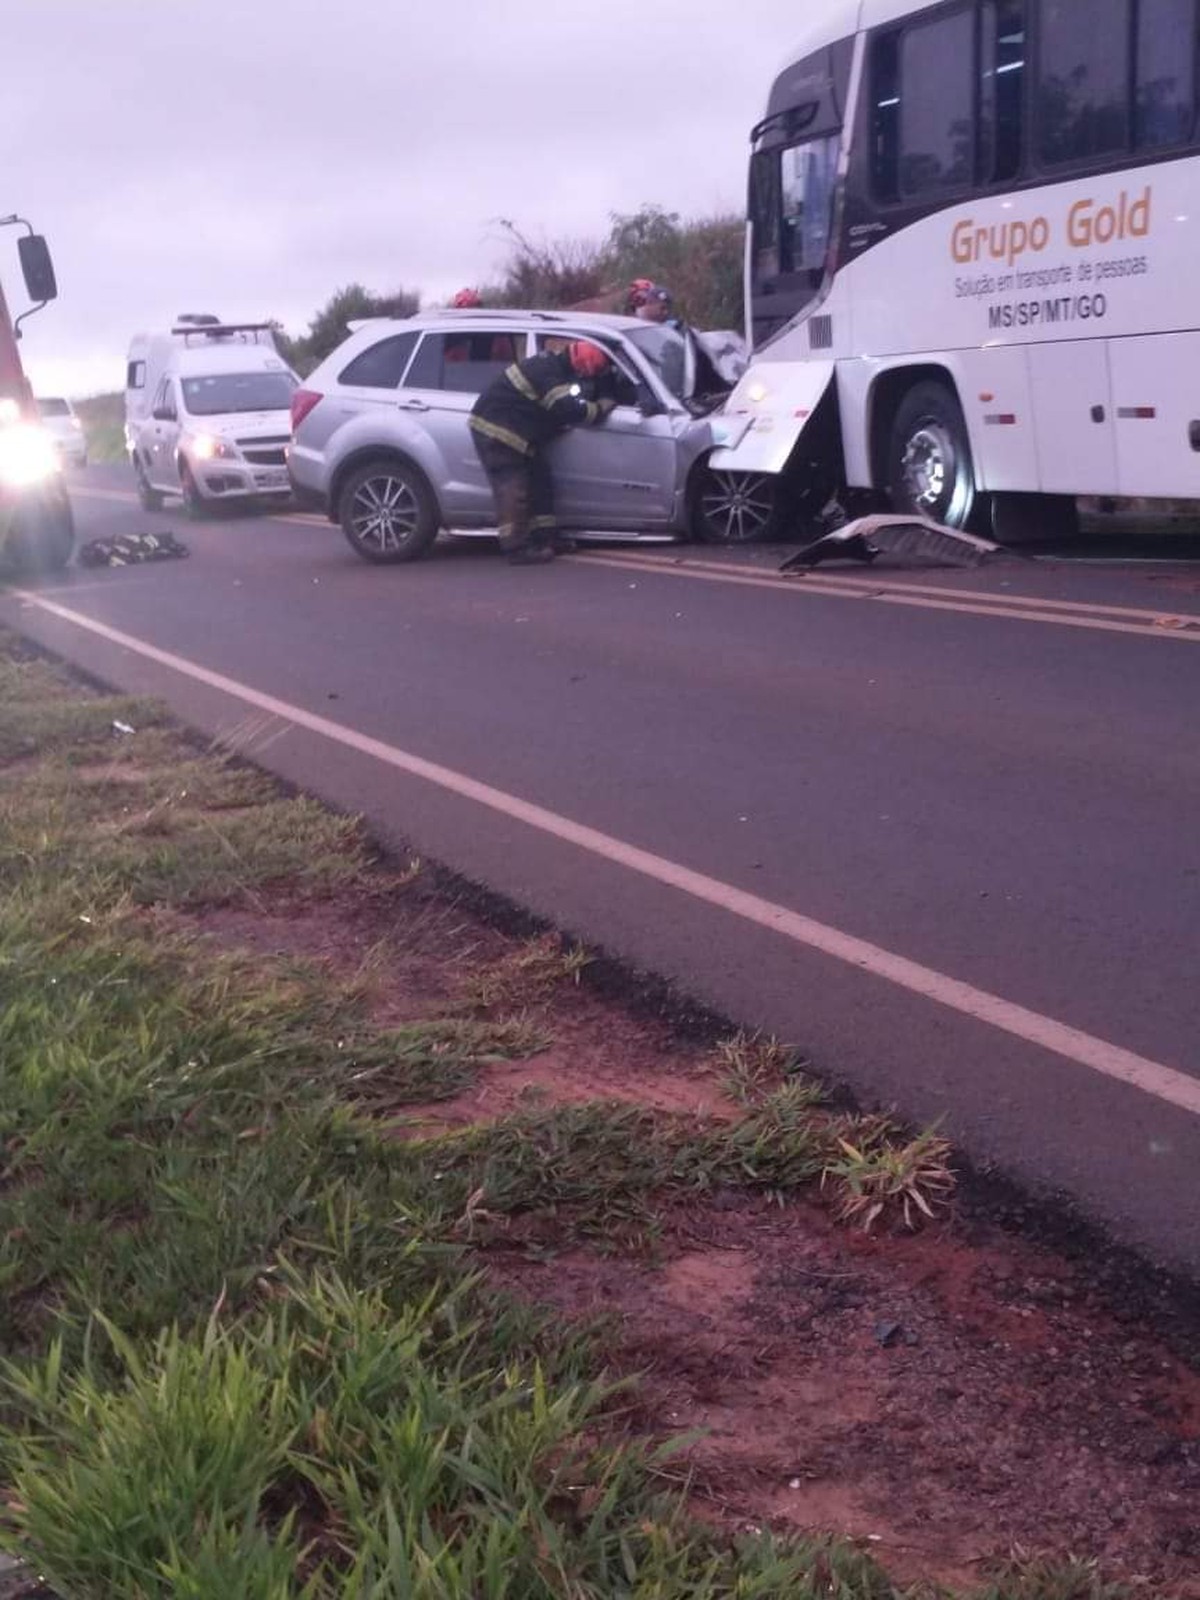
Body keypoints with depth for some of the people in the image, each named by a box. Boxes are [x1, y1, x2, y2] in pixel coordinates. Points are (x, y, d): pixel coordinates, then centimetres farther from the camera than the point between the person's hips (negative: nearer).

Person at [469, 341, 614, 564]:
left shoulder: (554, 366, 10)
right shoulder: (548, 372, -23)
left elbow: (564, 407, 23)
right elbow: (569, 410, -27)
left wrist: (590, 406, 8)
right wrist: (601, 408, -13)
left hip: (512, 432, 11)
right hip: (495, 430, -11)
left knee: (539, 481, 12)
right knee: (513, 489, -12)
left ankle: (546, 539, 17)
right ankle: (517, 549, -11)